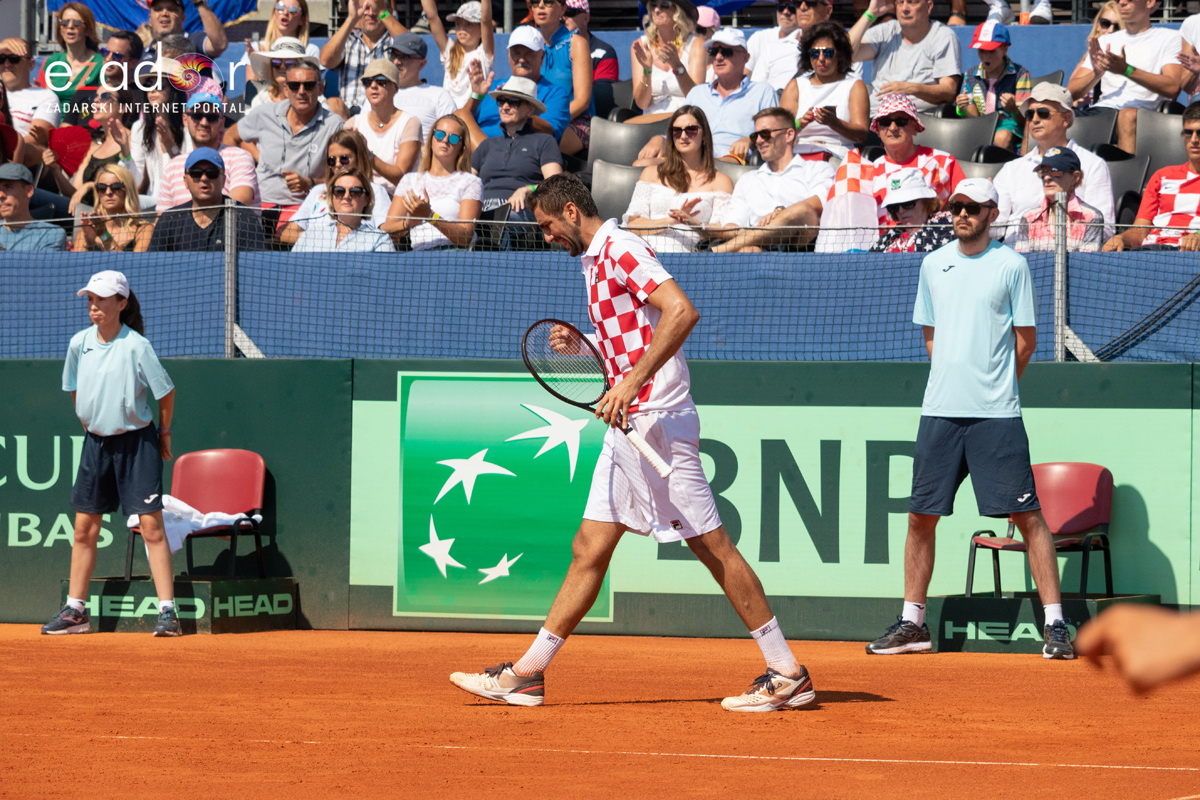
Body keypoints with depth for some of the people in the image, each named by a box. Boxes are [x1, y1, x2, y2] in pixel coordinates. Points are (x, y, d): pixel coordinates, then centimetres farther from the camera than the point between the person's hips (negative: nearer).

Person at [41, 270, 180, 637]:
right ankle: (75, 610, 15)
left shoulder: (136, 346, -14)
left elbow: (165, 392, -5)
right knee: (84, 527, 7)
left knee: (151, 525, -9)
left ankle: (167, 611, -9)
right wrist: (92, 422, 15)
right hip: (95, 441, 5)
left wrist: (164, 432, 2)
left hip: (137, 442, -5)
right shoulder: (79, 343, 0)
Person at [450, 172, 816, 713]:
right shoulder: (593, 261, 19)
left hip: (657, 418, -10)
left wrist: (632, 381, -27)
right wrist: (579, 344, 11)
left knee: (713, 546, -7)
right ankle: (528, 674, 11)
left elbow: (682, 311, -25)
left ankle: (787, 674, -3)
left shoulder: (622, 249, -11)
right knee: (589, 549, 9)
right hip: (627, 428, 10)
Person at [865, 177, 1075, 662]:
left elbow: (1026, 340, 1)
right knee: (921, 516, 7)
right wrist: (955, 381, 9)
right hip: (940, 411, 5)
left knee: (1027, 515, -6)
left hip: (996, 414, -5)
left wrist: (994, 385, 5)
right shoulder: (933, 265, 12)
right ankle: (912, 623, 17)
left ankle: (1055, 624, -4)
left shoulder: (1011, 266, -2)